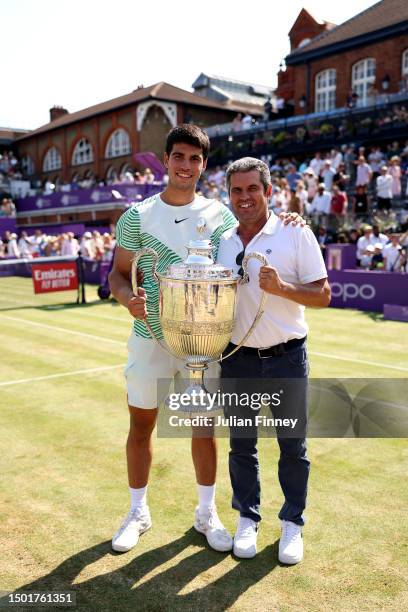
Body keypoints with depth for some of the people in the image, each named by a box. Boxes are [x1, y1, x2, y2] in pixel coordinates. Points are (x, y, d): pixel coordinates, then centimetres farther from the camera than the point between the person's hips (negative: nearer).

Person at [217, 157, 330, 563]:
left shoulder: (295, 233, -6)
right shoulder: (221, 242, 6)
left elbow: (323, 295, -7)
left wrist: (281, 287, -23)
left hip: (286, 357, -3)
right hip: (237, 358, 3)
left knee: (292, 445, 9)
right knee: (241, 443, 13)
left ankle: (292, 523, 29)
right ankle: (247, 517, 33)